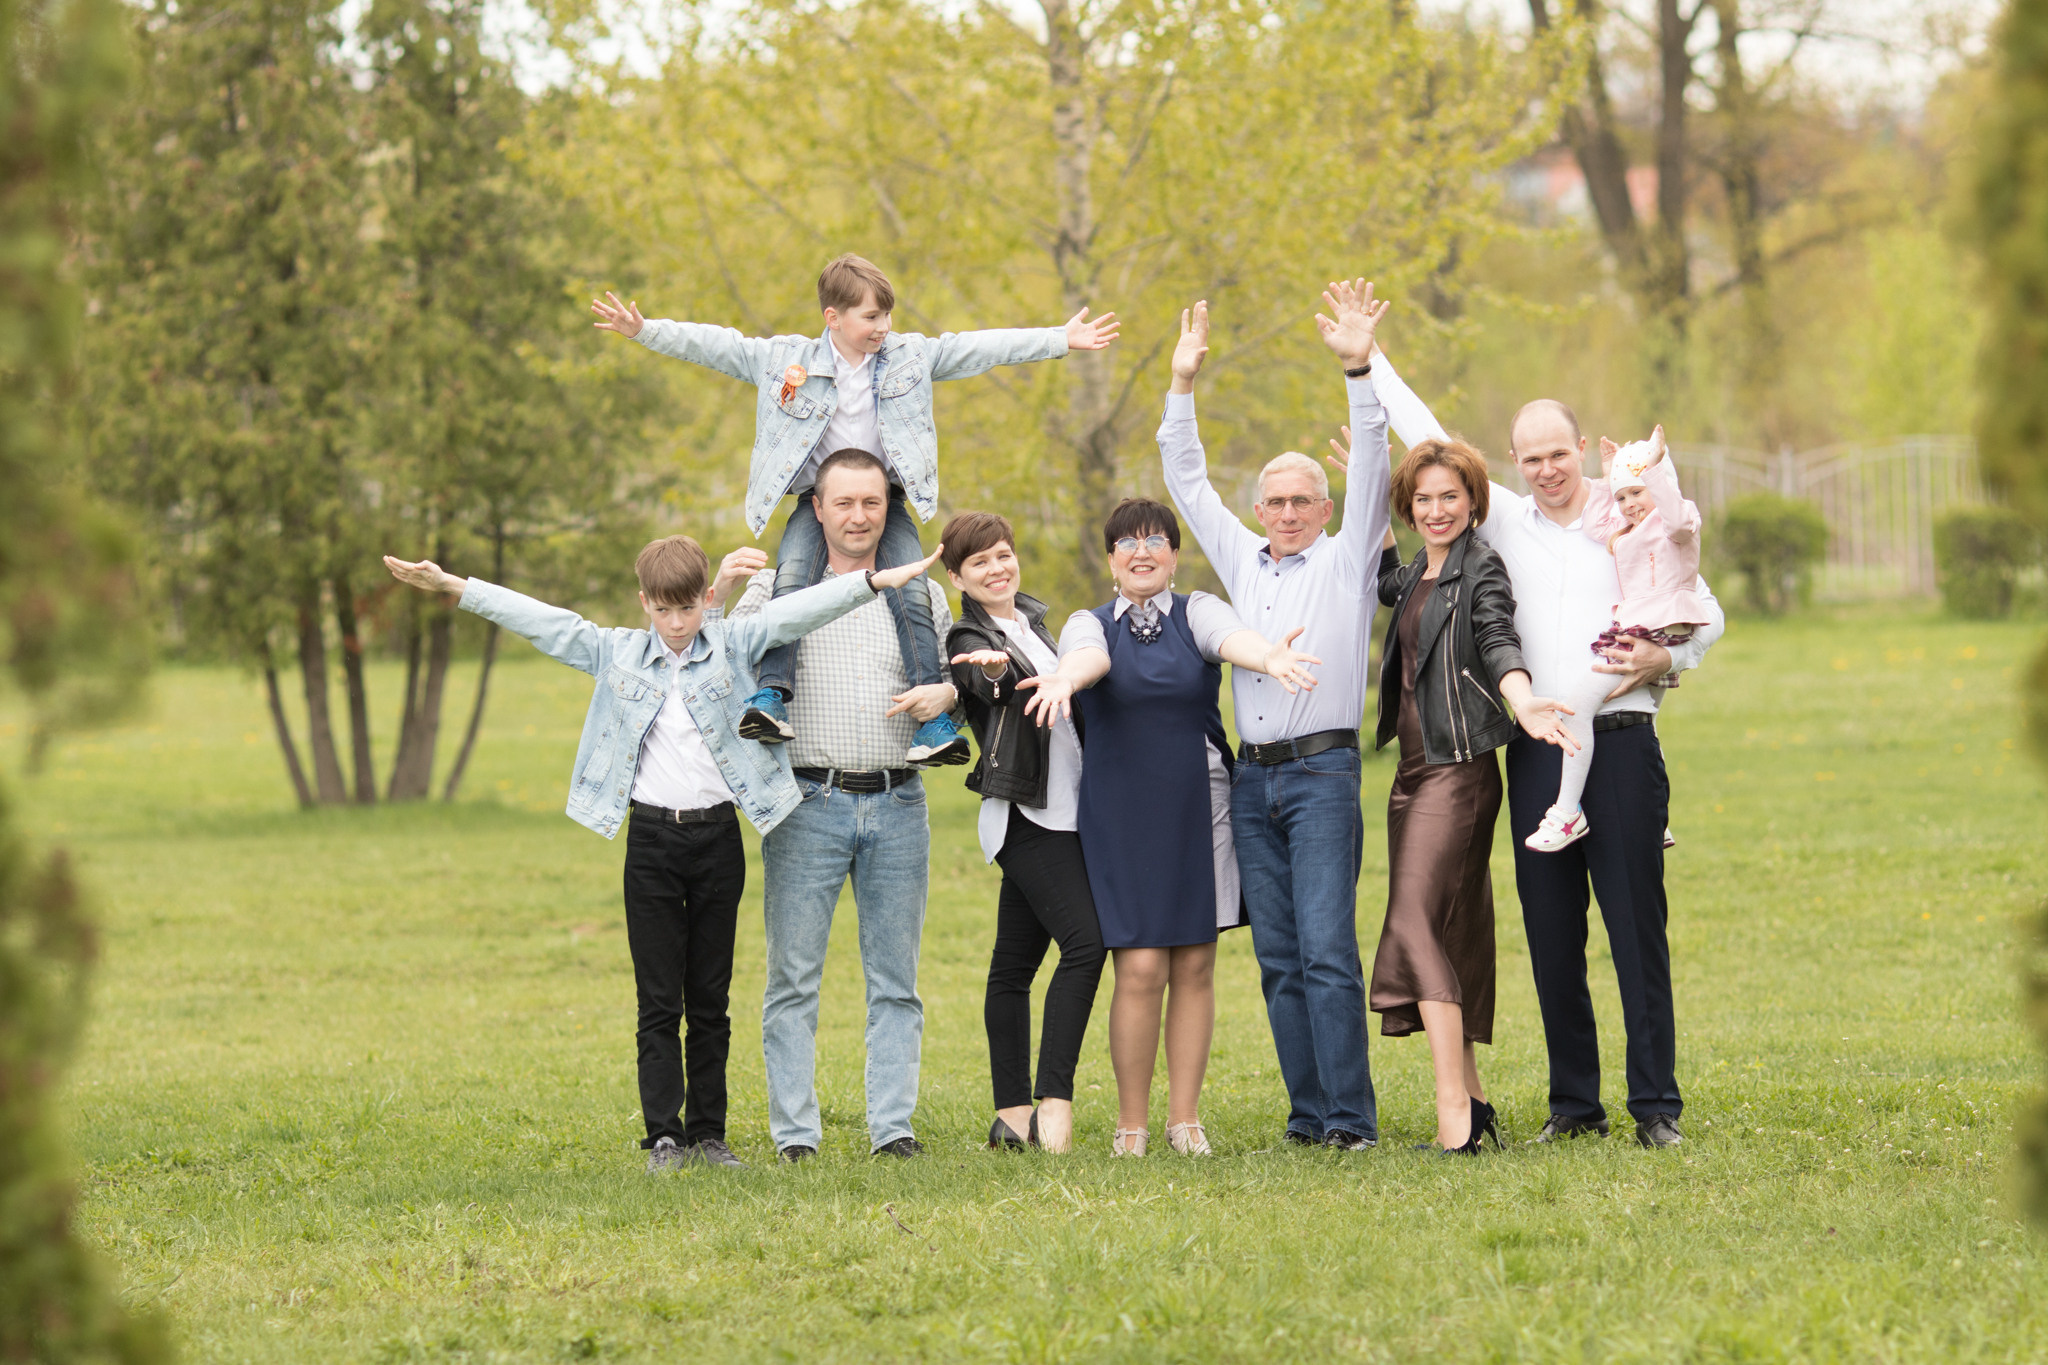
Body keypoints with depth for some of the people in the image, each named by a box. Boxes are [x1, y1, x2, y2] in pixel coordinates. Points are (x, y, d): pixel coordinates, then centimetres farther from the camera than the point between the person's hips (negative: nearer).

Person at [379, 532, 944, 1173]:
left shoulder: (733, 646, 4)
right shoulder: (615, 653, 6)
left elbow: (794, 613, -5)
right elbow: (539, 620, 3)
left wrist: (873, 581, -16)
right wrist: (452, 586, -2)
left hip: (717, 836, 0)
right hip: (651, 837, 0)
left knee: (710, 1000, 7)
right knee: (658, 1002, 0)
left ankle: (707, 1133, 12)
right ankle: (663, 1136, 2)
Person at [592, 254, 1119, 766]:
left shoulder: (912, 356, 5)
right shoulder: (785, 359, 1)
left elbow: (981, 348, 5)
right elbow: (716, 346, 1)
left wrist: (1061, 340, 2)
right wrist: (644, 331, -7)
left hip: (886, 498, 1)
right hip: (817, 498, -1)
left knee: (911, 595, -18)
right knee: (790, 582, -25)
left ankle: (933, 717, -21)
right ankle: (771, 697, -30)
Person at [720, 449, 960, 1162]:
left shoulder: (922, 593, 12)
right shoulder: (776, 587, 6)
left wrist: (944, 693, -5)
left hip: (897, 805, 2)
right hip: (808, 803, -2)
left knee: (896, 980, 4)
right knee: (793, 976, -2)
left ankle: (893, 1125, 8)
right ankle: (795, 1132, 1)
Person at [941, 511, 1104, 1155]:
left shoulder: (1031, 620, 16)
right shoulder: (971, 641, -8)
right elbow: (998, 685, -31)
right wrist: (997, 670, -52)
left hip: (1062, 810, 7)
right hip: (1025, 814, -7)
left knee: (1015, 963, 7)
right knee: (1085, 942, -19)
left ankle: (1013, 1114, 6)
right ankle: (1053, 1099, -21)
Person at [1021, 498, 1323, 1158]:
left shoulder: (1197, 612, 5)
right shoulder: (1091, 625, 6)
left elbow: (1231, 636, -18)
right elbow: (1088, 656, -18)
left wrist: (1268, 658, -42)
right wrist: (1063, 679, -43)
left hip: (1199, 810, 1)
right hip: (1121, 818, -1)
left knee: (1194, 967, 3)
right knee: (1141, 969, -8)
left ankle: (1184, 1117, 12)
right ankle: (1131, 1122, 4)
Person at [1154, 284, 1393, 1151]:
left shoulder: (1345, 560, 6)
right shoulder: (1243, 562, 19)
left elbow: (1372, 471, -5)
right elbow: (1187, 482, 23)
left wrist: (1359, 371, -14)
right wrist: (1182, 387, 18)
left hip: (1322, 770, -5)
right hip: (1253, 778, 6)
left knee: (1327, 949, -13)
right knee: (1278, 958, 3)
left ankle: (1350, 1118, -14)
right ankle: (1307, 1113, 5)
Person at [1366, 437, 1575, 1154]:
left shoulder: (1480, 569, -6)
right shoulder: (1417, 579, 17)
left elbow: (1497, 639, -23)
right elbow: (1378, 579, 41)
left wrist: (1521, 700, -43)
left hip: (1459, 769, -8)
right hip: (1415, 771, 8)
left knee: (1414, 925, -17)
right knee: (1451, 935, 9)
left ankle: (1453, 1112, -23)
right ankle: (1473, 1101, 14)